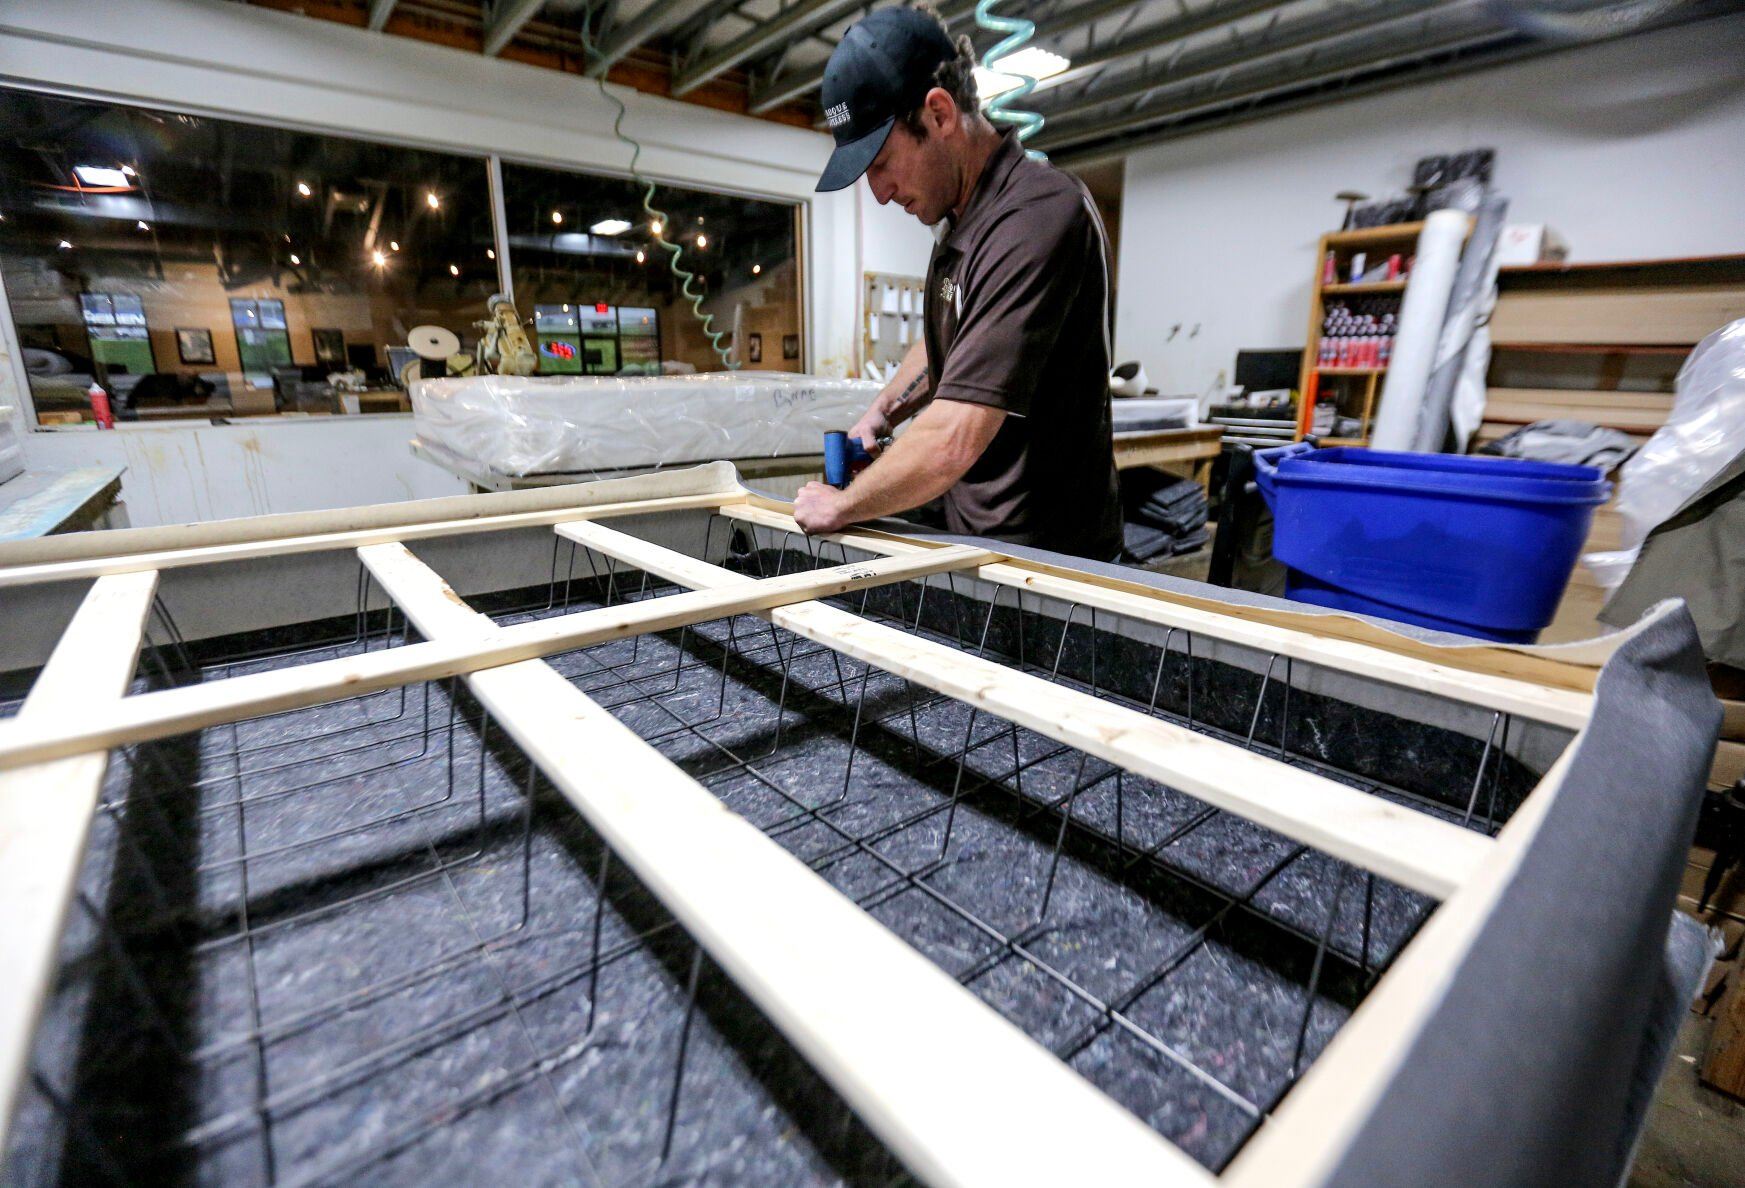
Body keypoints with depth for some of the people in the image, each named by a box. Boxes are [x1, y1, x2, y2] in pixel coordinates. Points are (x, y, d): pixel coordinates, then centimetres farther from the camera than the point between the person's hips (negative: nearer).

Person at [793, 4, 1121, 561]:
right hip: (979, 537, 8)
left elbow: (953, 443, -30)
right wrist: (882, 414, 9)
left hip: (1042, 553, -8)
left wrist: (840, 506, -14)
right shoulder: (961, 214, 9)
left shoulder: (1037, 214, -23)